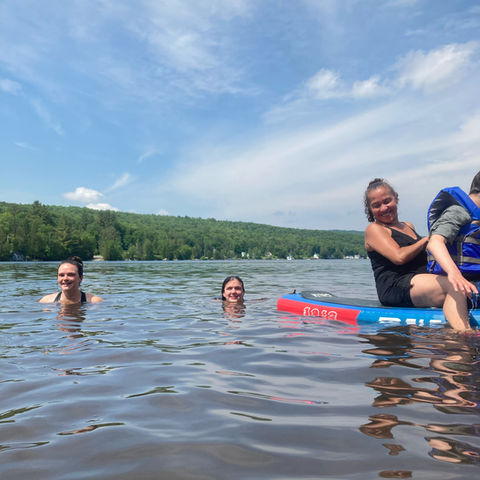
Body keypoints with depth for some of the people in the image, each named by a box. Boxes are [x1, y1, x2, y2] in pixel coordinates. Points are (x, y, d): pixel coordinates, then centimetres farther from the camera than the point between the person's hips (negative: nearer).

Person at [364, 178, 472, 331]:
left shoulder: (409, 226, 25)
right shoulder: (373, 229, 0)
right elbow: (399, 257, -14)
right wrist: (427, 239, -2)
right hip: (394, 288, -8)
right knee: (454, 286, -29)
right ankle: (465, 333, -50)